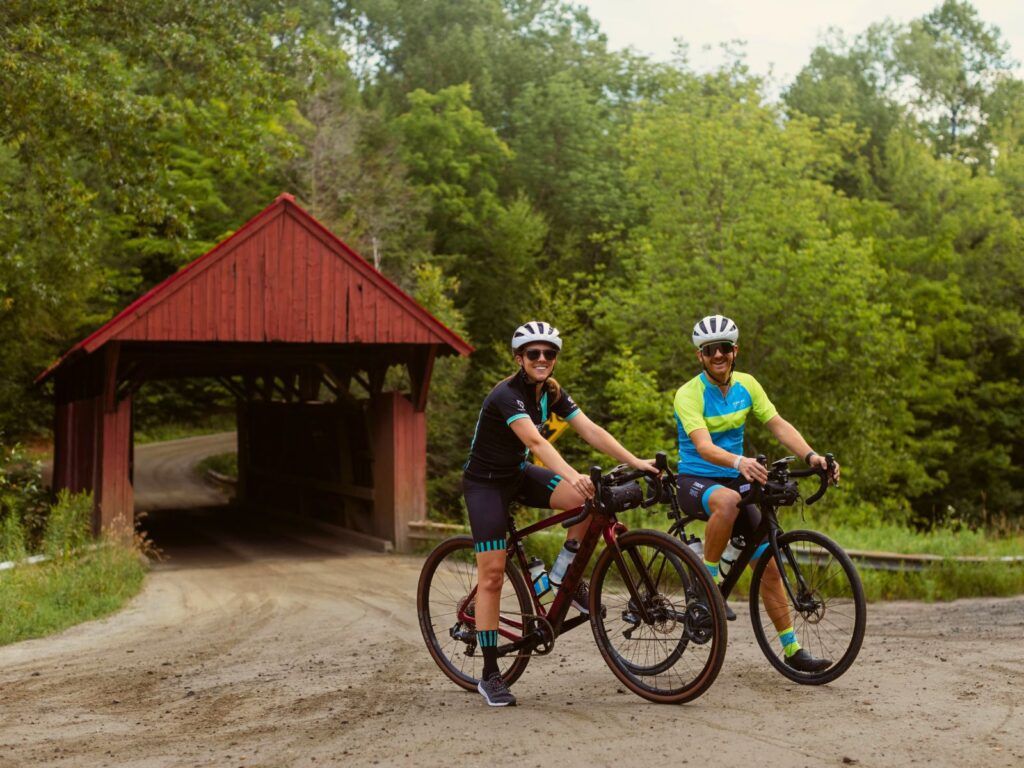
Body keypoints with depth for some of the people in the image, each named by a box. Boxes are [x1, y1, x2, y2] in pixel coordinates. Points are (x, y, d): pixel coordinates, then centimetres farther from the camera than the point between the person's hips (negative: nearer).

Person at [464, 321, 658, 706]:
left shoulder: (552, 393, -3)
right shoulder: (507, 394, -25)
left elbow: (590, 431, -11)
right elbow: (535, 441, -40)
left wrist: (636, 461, -22)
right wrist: (572, 475, -55)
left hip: (519, 474, 6)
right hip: (485, 482, -6)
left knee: (590, 497, -20)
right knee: (492, 573, -10)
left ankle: (565, 572, 2)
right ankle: (489, 675, -1)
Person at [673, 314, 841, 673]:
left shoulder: (746, 385, 1)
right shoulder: (689, 394, -16)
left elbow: (779, 425, -2)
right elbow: (704, 446, -30)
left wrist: (811, 455, -20)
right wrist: (740, 462, -50)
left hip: (734, 481, 6)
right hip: (695, 480, -6)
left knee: (769, 565, 0)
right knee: (728, 500, -42)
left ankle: (792, 650, 8)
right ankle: (707, 582, -23)